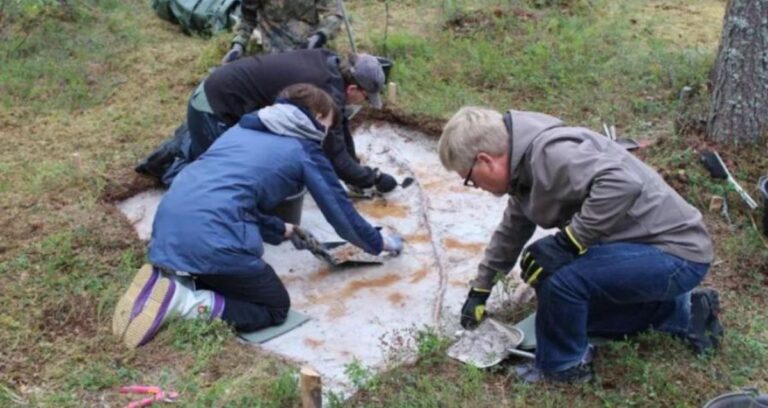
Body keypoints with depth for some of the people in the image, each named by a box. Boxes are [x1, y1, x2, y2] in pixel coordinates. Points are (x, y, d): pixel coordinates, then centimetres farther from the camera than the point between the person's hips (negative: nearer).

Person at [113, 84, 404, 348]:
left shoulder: (244, 128, 27)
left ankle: (164, 281, 5)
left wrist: (281, 230, 43)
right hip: (213, 235, -8)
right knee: (275, 307, 12)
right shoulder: (305, 149, 9)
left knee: (224, 278, 32)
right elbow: (339, 209, 18)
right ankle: (186, 302, -10)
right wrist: (378, 242, 35)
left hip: (168, 223, 8)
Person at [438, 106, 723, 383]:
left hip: (676, 252, -10)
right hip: (645, 245, 10)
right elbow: (512, 231, 21)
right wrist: (480, 290, 29)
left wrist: (565, 244, -31)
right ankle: (685, 313, 24)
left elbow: (623, 184, -40)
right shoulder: (525, 164, 6)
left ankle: (565, 365, -1)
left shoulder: (548, 153, -25)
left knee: (560, 277, -28)